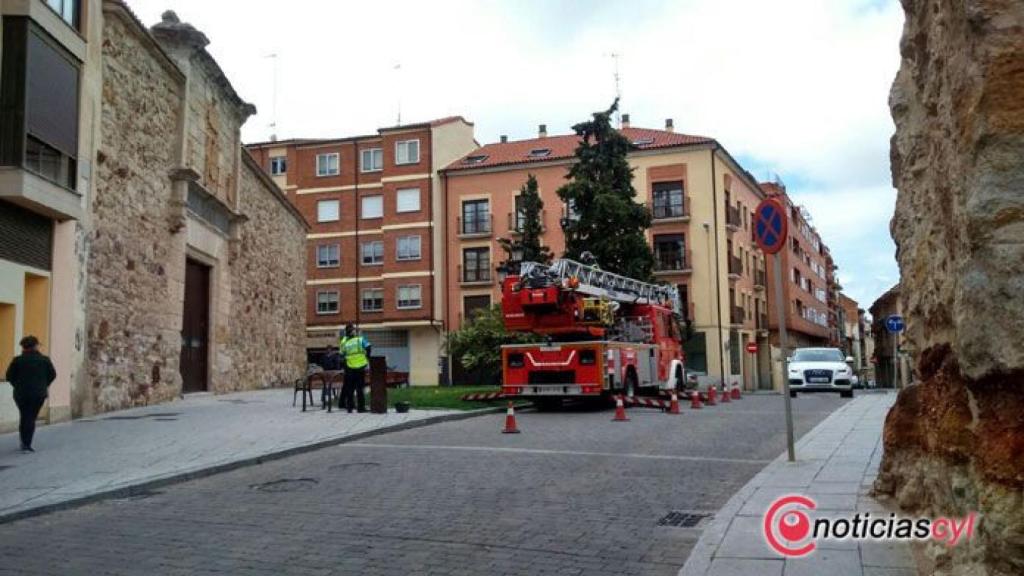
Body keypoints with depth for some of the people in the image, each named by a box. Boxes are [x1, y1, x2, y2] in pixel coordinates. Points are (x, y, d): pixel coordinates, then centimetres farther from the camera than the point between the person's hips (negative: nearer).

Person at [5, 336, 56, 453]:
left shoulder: (17, 360, -3)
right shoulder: (44, 360, -1)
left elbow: (9, 376, -2)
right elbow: (52, 375, 2)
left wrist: (18, 386, 12)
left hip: (21, 394, 1)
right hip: (38, 394, -1)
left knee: (24, 417, 17)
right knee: (31, 418, 1)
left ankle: (24, 443, 23)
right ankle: (27, 444, -5)